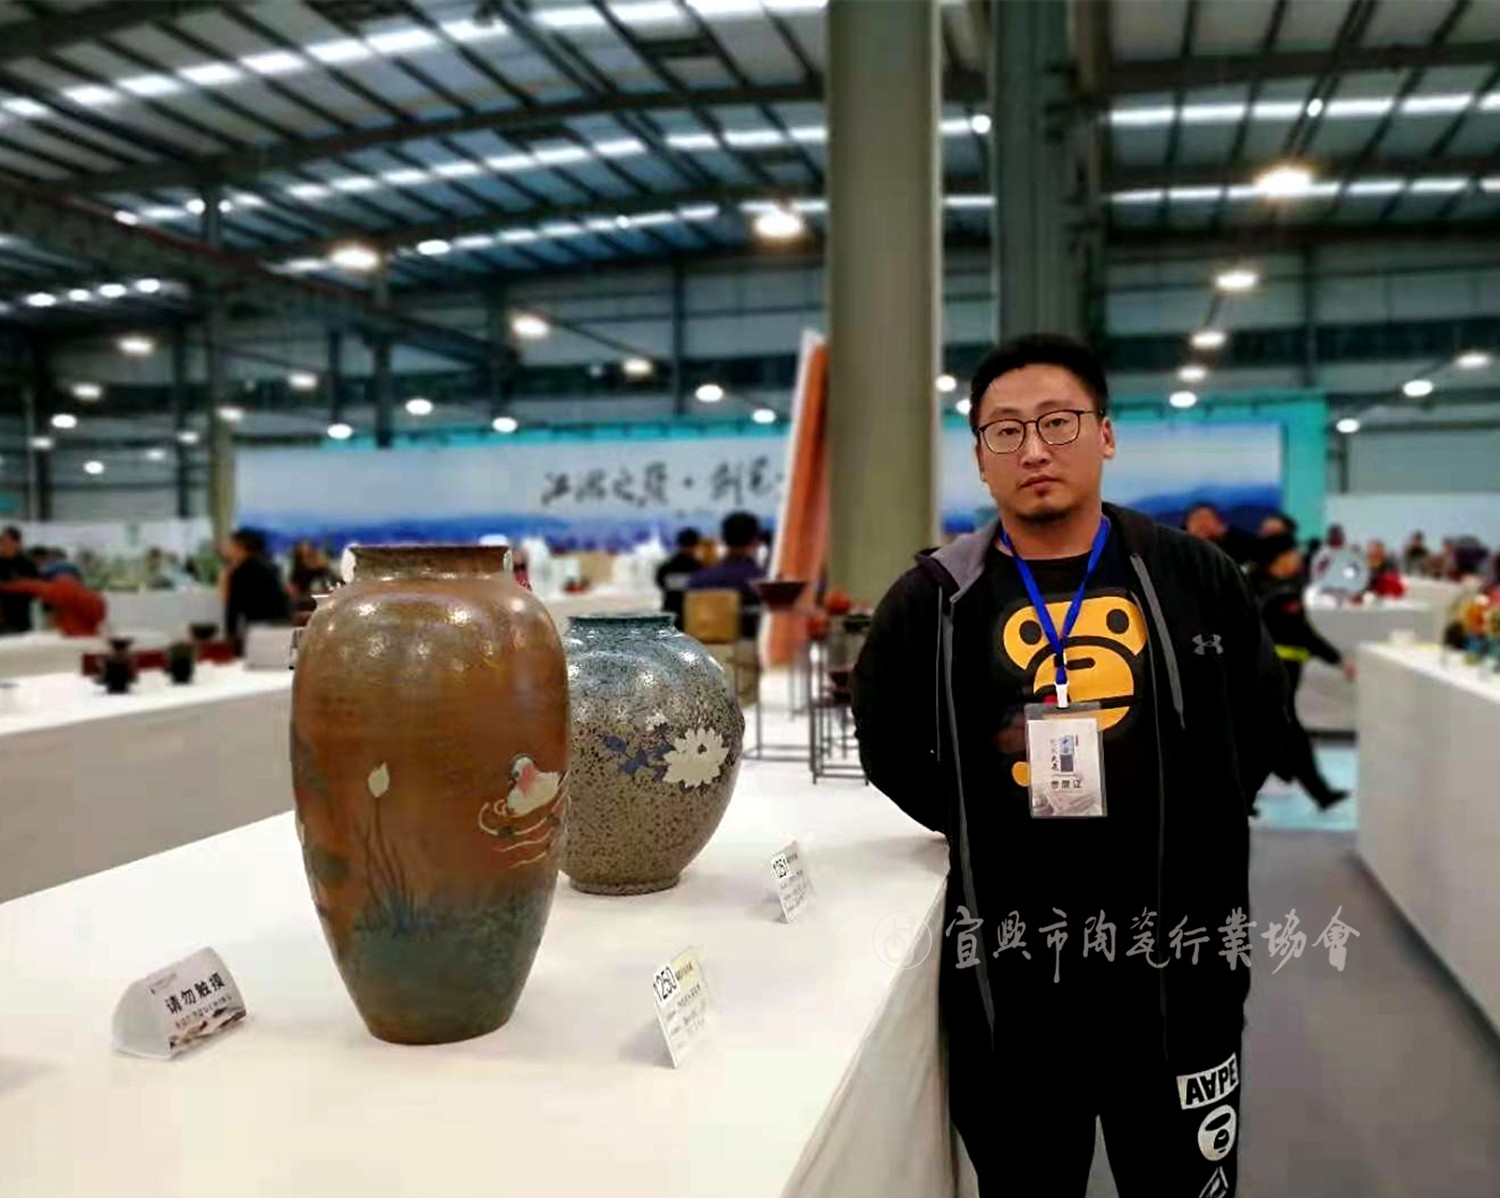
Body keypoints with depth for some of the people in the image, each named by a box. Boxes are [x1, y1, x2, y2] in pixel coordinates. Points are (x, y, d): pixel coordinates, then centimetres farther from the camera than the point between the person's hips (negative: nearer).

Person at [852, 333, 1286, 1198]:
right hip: (1006, 961, 0)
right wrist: (983, 822, -3)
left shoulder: (1195, 577, 1)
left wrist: (1187, 826, 1)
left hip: (1174, 946, 1)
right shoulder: (933, 599, -2)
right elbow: (890, 750, 6)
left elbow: (1259, 724, 10)